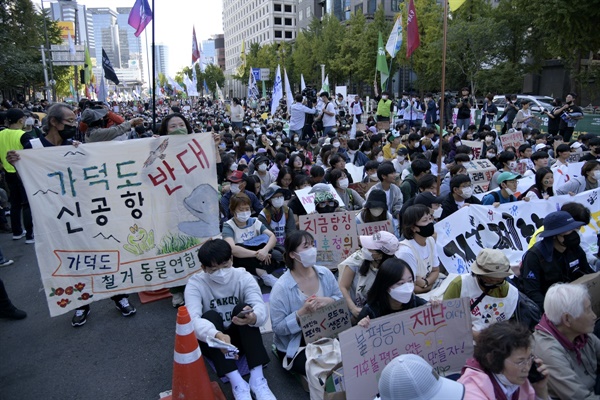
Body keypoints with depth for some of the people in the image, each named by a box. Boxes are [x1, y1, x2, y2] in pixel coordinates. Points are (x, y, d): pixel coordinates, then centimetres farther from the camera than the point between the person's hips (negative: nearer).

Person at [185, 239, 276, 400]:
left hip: (240, 337, 1)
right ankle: (237, 382, -35)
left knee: (243, 307, -28)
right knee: (211, 316, -31)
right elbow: (193, 319, -34)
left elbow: (261, 307, -29)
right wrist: (217, 335, -54)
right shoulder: (195, 283, -17)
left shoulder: (243, 277, -14)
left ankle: (257, 378, -31)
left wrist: (253, 317, -54)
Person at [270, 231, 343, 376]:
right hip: (295, 345, -5)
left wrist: (328, 301, -18)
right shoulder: (282, 287, -20)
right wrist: (302, 313, -30)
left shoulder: (325, 273, -4)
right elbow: (278, 327, -17)